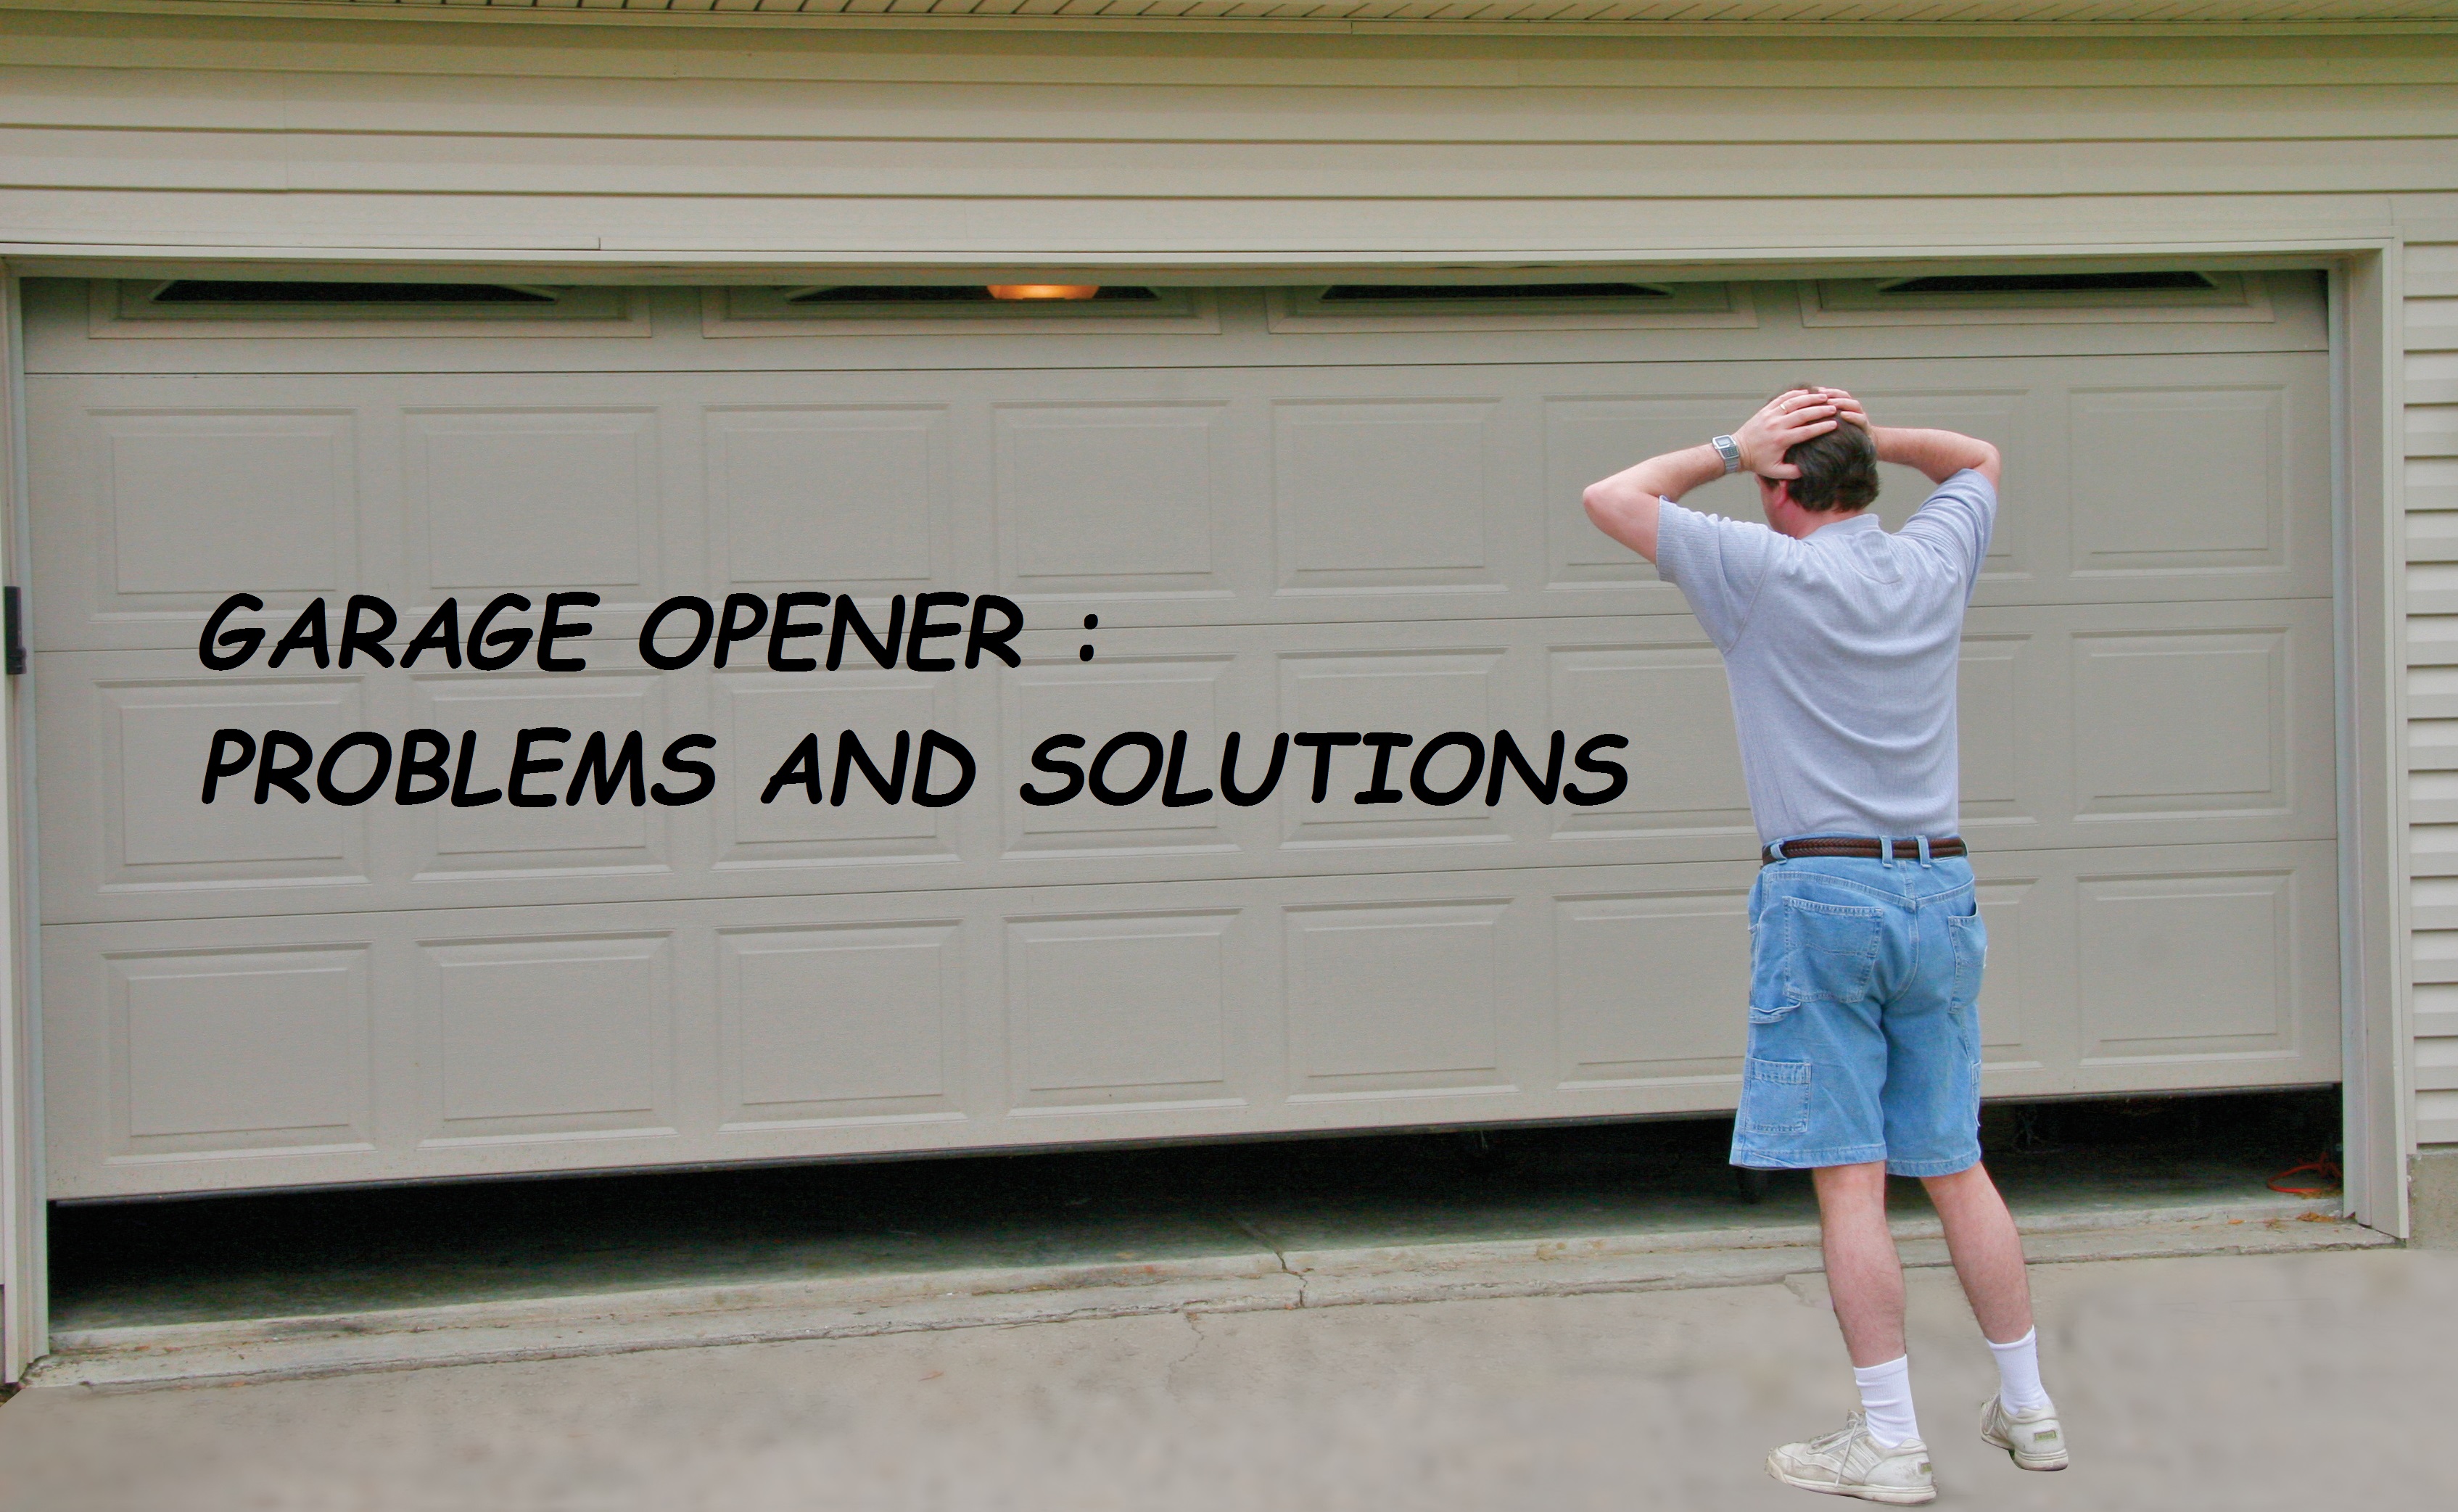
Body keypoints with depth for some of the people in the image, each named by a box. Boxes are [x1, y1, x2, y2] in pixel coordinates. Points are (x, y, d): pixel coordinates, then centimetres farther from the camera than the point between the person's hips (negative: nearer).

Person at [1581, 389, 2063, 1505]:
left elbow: (1610, 499, -1)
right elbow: (1979, 459, 28)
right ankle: (2027, 1411, 20)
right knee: (1955, 1163, 13)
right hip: (1940, 887, 6)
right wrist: (1865, 432, 13)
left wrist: (1730, 449, 4)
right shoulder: (1934, 566, 6)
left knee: (1851, 1176, -3)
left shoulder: (1768, 573, -8)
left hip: (1821, 890, -5)